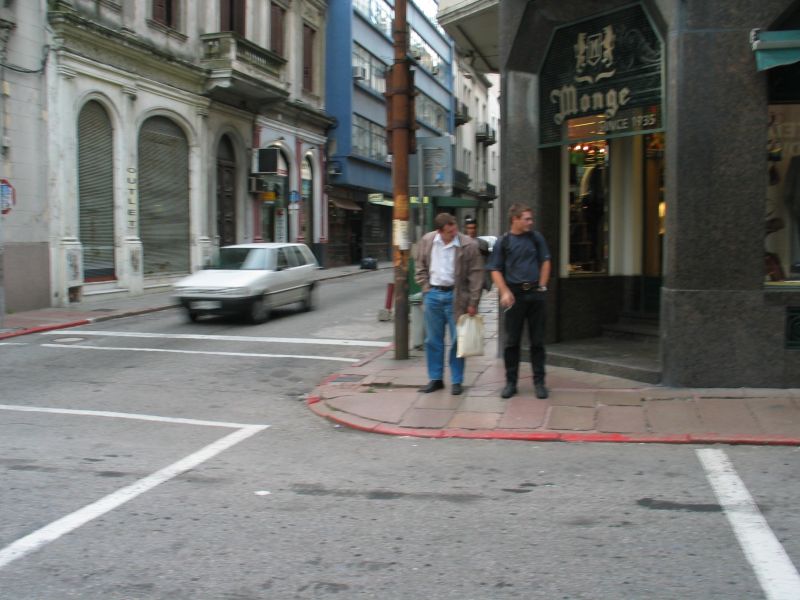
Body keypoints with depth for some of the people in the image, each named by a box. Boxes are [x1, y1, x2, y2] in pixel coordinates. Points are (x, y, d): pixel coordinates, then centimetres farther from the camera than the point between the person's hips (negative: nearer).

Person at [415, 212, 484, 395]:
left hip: (455, 296, -3)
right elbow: (420, 267, 12)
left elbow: (476, 275, -7)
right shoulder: (427, 241, 0)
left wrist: (473, 302, -9)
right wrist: (426, 288, 4)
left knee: (457, 341, 3)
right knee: (433, 340, 10)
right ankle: (435, 379, 21)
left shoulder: (469, 245, -11)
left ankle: (457, 381, 14)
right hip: (432, 295, 3)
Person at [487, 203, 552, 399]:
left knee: (537, 340, 5)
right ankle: (511, 382, 12)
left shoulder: (536, 237, 7)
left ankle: (539, 382, 12)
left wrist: (541, 287, 2)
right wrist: (505, 292, -13)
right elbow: (495, 270, 0)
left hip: (535, 293, 2)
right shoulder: (503, 242, 1)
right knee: (511, 341, 3)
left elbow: (545, 262, 11)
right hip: (515, 294, -1)